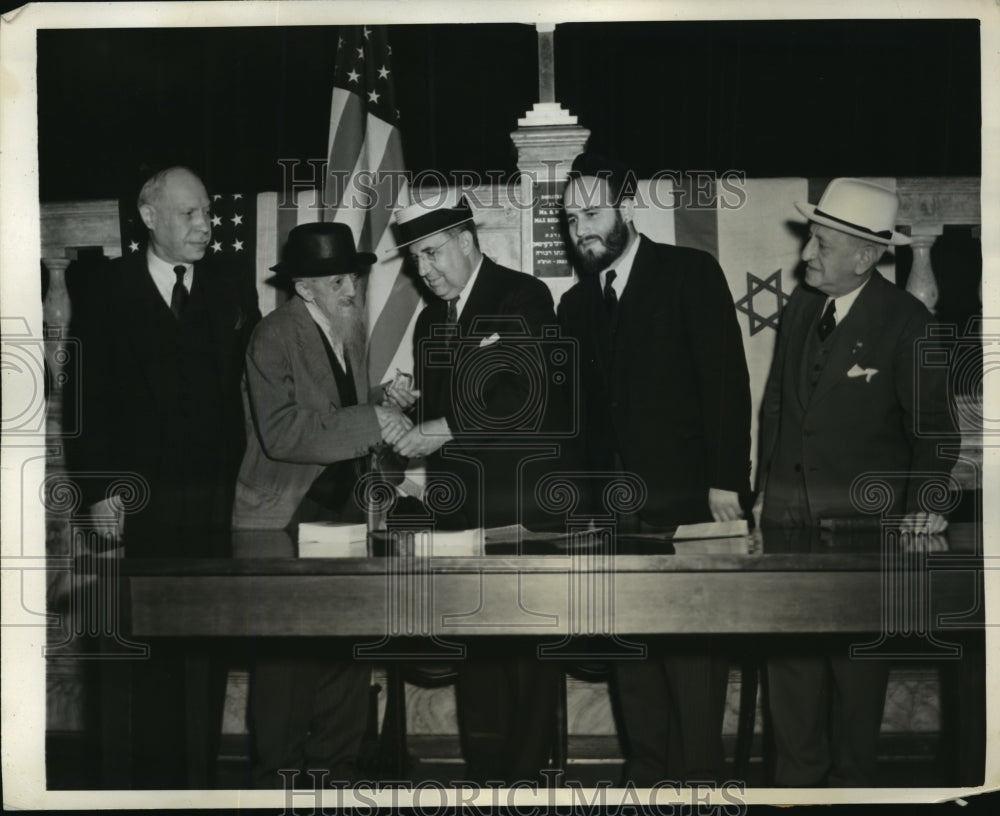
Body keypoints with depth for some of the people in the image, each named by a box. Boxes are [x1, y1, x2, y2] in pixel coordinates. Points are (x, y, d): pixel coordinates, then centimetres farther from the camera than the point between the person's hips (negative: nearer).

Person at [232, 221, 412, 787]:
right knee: (287, 658, -1)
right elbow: (281, 433, -25)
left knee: (350, 649, 7)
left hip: (343, 508, 7)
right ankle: (279, 775, 14)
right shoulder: (275, 336, -14)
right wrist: (370, 423, -25)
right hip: (285, 518, -7)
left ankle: (338, 766, 22)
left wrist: (385, 418, 4)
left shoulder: (352, 329, 10)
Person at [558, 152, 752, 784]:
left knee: (692, 644, -4)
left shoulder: (691, 273, 0)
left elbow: (727, 380, -6)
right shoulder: (576, 304, 15)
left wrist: (726, 482, -13)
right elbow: (582, 407, 14)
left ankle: (699, 774, 6)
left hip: (688, 498, -5)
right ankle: (647, 769, 14)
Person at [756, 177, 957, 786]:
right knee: (790, 647, 6)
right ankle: (797, 777, 19)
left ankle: (853, 777, 24)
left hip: (864, 513, -4)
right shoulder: (801, 304, 4)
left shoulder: (906, 323, -11)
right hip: (788, 508, 5)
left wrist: (924, 505, -18)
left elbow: (932, 427, -6)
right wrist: (766, 486, 9)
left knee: (858, 655, 8)